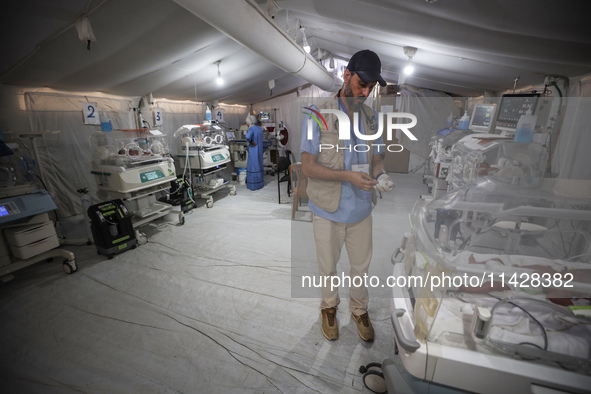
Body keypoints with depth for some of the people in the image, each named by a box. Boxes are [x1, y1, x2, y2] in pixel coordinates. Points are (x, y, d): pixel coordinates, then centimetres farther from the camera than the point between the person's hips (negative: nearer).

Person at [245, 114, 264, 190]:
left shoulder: (251, 129, -17)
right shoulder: (259, 128, 6)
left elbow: (248, 137, -37)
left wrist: (252, 143, -20)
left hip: (253, 151, -8)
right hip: (259, 150, 8)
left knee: (253, 167, 2)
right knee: (258, 166, 18)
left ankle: (254, 185, 10)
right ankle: (260, 183, 27)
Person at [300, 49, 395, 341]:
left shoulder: (371, 117, 3)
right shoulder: (319, 115, -12)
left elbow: (376, 157, 9)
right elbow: (308, 166, -15)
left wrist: (381, 175, -15)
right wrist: (348, 176, -27)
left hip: (361, 208, 4)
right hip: (328, 210, -3)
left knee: (361, 265, 19)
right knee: (328, 266, 17)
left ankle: (359, 308, 47)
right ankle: (329, 306, 47)